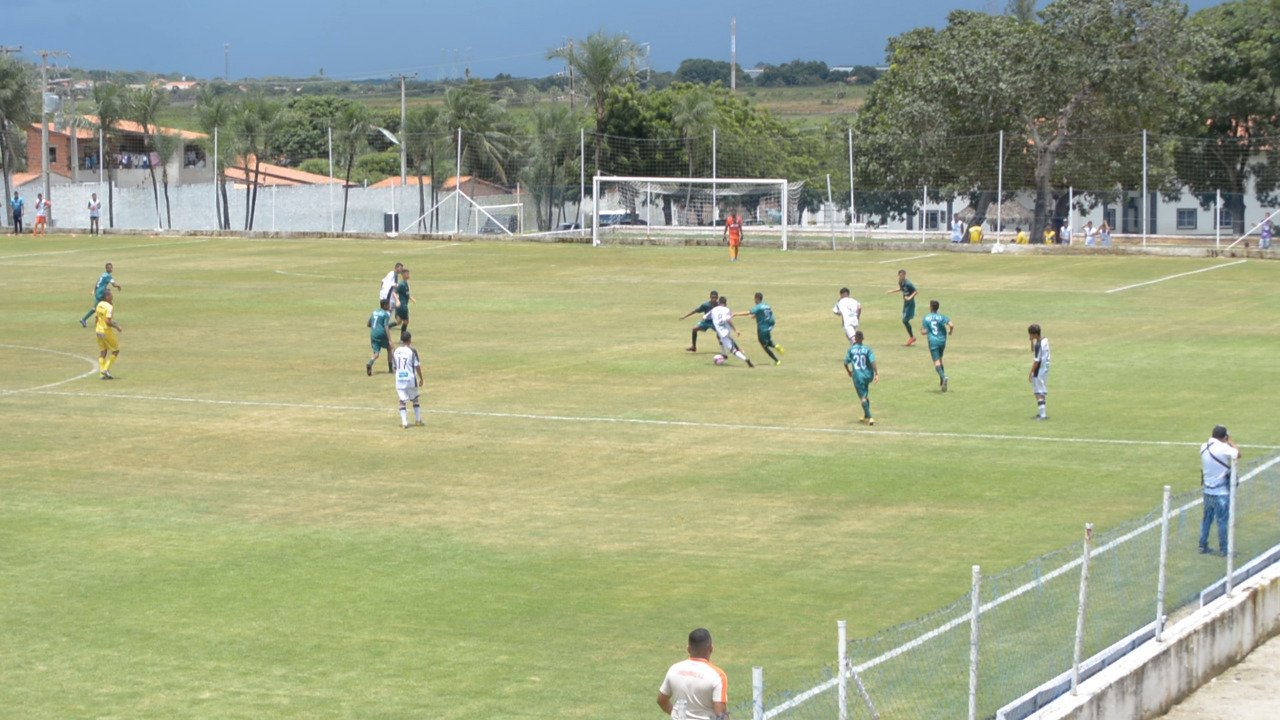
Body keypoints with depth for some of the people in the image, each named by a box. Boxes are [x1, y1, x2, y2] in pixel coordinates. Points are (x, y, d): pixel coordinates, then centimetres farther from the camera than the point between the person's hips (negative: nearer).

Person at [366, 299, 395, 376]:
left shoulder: (374, 312, 15)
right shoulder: (386, 314, -5)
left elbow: (368, 324, 20)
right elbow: (386, 327, -15)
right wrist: (389, 340, -18)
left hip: (373, 334, 5)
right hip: (381, 334, -5)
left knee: (376, 353, 4)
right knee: (389, 349, 18)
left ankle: (369, 364, -28)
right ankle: (390, 368, 22)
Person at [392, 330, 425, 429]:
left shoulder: (396, 352, 3)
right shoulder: (412, 351, -9)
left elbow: (395, 366, 10)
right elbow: (417, 366, -6)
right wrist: (421, 379, 5)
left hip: (399, 380, 2)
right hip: (410, 379, -2)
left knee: (402, 401, 5)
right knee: (415, 399, 15)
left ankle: (404, 422, -5)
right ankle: (418, 420, 20)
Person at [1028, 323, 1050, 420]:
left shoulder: (1038, 345, -22)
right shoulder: (1045, 340, 6)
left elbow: (1037, 361, -20)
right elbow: (1033, 351, 20)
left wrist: (1031, 373, -14)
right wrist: (1032, 341, 6)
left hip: (1039, 371, -9)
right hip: (1045, 369, 9)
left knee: (1039, 393, -6)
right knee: (1041, 392, 18)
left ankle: (1042, 415, -10)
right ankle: (1040, 413, 27)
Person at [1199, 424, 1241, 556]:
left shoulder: (1204, 447, 0)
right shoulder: (1223, 448, -20)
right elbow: (1238, 454, -8)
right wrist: (1230, 442, 5)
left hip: (1208, 490, 6)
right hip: (1221, 491, -6)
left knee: (1207, 518, 15)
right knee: (1222, 521, 1)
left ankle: (1203, 546, 19)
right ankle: (1223, 549, 6)